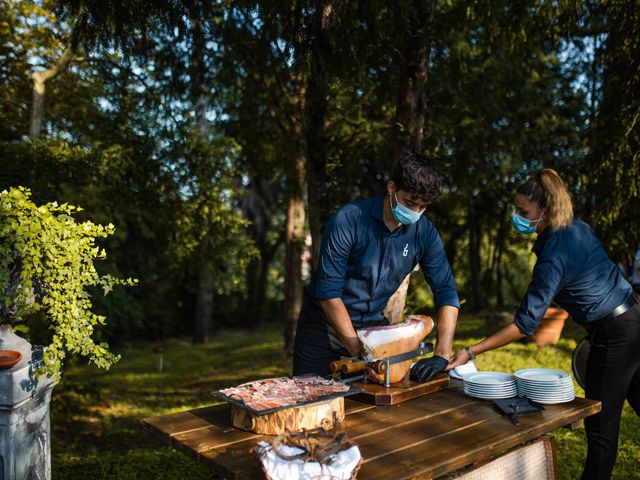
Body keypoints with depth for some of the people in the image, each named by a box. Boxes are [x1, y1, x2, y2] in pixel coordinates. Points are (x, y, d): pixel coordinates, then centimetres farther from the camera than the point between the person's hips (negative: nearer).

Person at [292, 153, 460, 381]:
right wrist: (359, 352, -24)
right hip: (325, 324, -3)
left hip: (374, 325, 3)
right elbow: (328, 292, -23)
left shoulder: (425, 232, -10)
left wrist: (442, 355, -22)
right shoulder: (348, 220, -23)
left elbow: (446, 293, -9)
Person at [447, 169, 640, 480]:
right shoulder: (579, 228, 1)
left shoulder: (553, 256, -24)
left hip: (613, 335, -9)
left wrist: (471, 352, -23)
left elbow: (525, 324, -23)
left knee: (600, 427, 1)